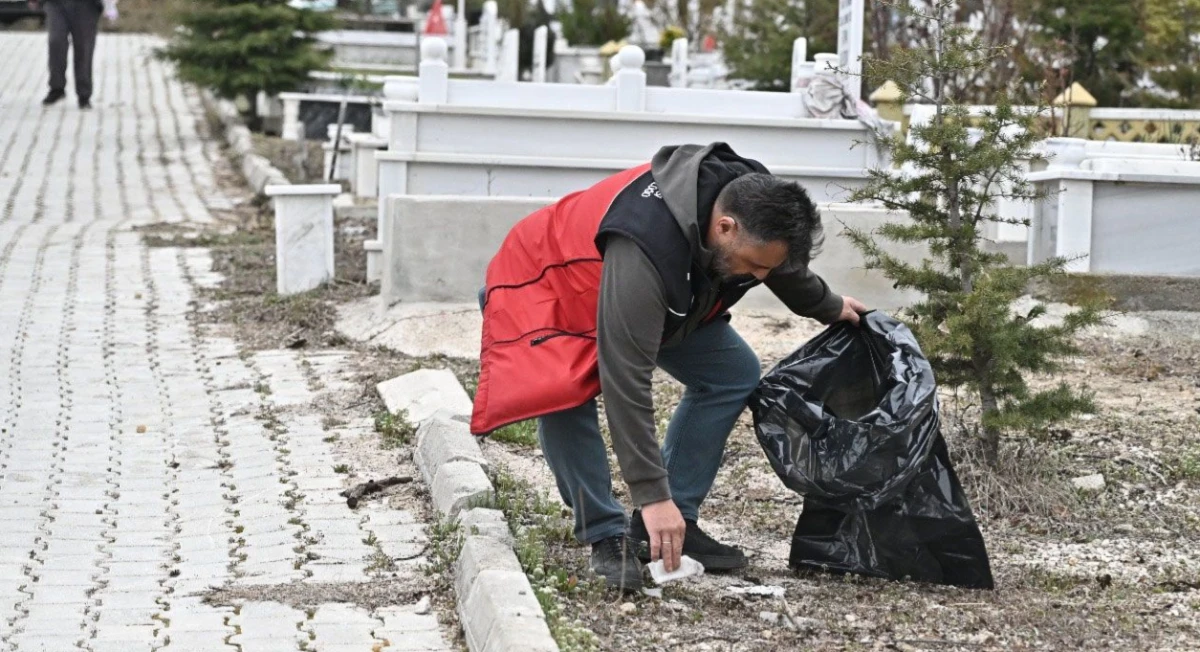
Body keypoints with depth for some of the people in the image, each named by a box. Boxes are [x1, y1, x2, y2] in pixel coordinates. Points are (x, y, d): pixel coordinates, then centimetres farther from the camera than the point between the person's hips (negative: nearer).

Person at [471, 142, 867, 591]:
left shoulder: (753, 203, -22)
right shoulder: (644, 246, -47)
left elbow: (785, 263, 6)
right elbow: (625, 380, -46)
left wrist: (829, 307, 25)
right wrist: (653, 495, -45)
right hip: (550, 284, -7)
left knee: (734, 373, -3)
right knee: (565, 394, -34)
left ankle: (666, 527, 0)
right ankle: (606, 535, -16)